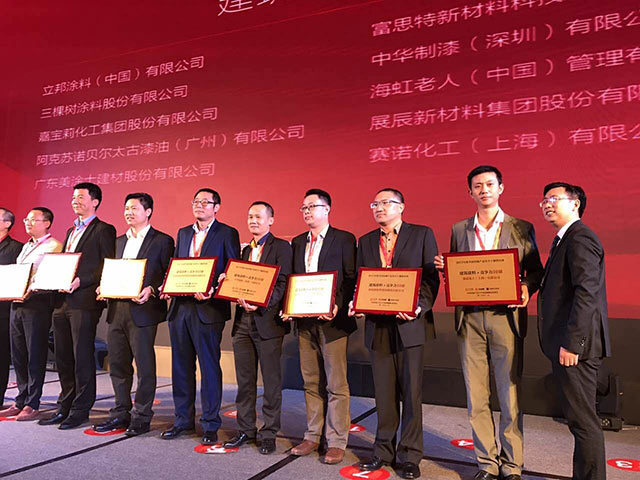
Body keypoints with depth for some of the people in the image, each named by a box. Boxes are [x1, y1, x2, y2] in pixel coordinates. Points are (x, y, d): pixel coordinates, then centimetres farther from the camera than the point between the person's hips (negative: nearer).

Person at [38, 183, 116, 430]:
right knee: (63, 358, 13)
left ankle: (81, 410, 9)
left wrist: (81, 281, -20)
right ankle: (65, 407, 24)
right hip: (62, 301, 8)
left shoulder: (104, 230, -4)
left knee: (83, 357, -2)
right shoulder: (71, 231, 22)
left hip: (84, 301, -8)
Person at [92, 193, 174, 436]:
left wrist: (151, 290, -22)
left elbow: (169, 277, -7)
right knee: (118, 365, 13)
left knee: (144, 366, 1)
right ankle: (121, 413, 26)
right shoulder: (118, 241, 18)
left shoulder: (162, 241, -2)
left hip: (142, 311, -7)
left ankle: (141, 417, 13)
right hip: (116, 309, 7)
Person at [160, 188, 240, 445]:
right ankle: (183, 420, 27)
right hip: (180, 307, 6)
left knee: (209, 368, 1)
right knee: (181, 367, 13)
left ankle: (210, 425, 13)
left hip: (208, 309, -6)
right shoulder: (183, 233, 17)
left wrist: (213, 291, -20)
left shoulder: (227, 234, -2)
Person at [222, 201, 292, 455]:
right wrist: (238, 295, -6)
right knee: (244, 380, 13)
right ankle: (245, 430, 26)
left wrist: (261, 304, -25)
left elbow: (282, 283, -12)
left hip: (268, 321, -6)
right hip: (243, 321, 6)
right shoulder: (245, 250, 18)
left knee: (271, 381, 3)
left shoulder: (281, 247, -3)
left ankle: (269, 434, 15)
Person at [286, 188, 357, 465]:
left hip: (332, 320, -5)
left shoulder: (344, 239, -2)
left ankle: (336, 442, 13)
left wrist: (338, 306, -20)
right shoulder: (297, 243, 15)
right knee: (311, 383, 14)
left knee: (336, 385, 1)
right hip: (304, 320, 6)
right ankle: (312, 436, 26)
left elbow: (352, 279, -7)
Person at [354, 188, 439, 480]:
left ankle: (409, 456, 19)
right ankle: (384, 452, 26)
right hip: (378, 325, 4)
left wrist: (420, 307, -17)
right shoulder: (366, 241, 14)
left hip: (411, 325, -3)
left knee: (411, 392, 5)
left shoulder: (422, 235, 2)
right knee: (384, 394, 12)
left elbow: (431, 277, -3)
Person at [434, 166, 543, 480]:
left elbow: (535, 270, 7)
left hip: (505, 317, -2)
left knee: (509, 397, 3)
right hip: (469, 319, 2)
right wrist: (444, 267, -7)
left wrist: (526, 288, -14)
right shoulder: (459, 230, 12)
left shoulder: (522, 228, 6)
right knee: (476, 398, 8)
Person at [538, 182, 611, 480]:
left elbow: (586, 293, -22)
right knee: (579, 419, 17)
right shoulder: (565, 240, 18)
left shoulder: (580, 238, -13)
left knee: (583, 420, -1)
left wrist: (571, 343, -23)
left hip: (575, 345, -10)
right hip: (568, 343, 10)